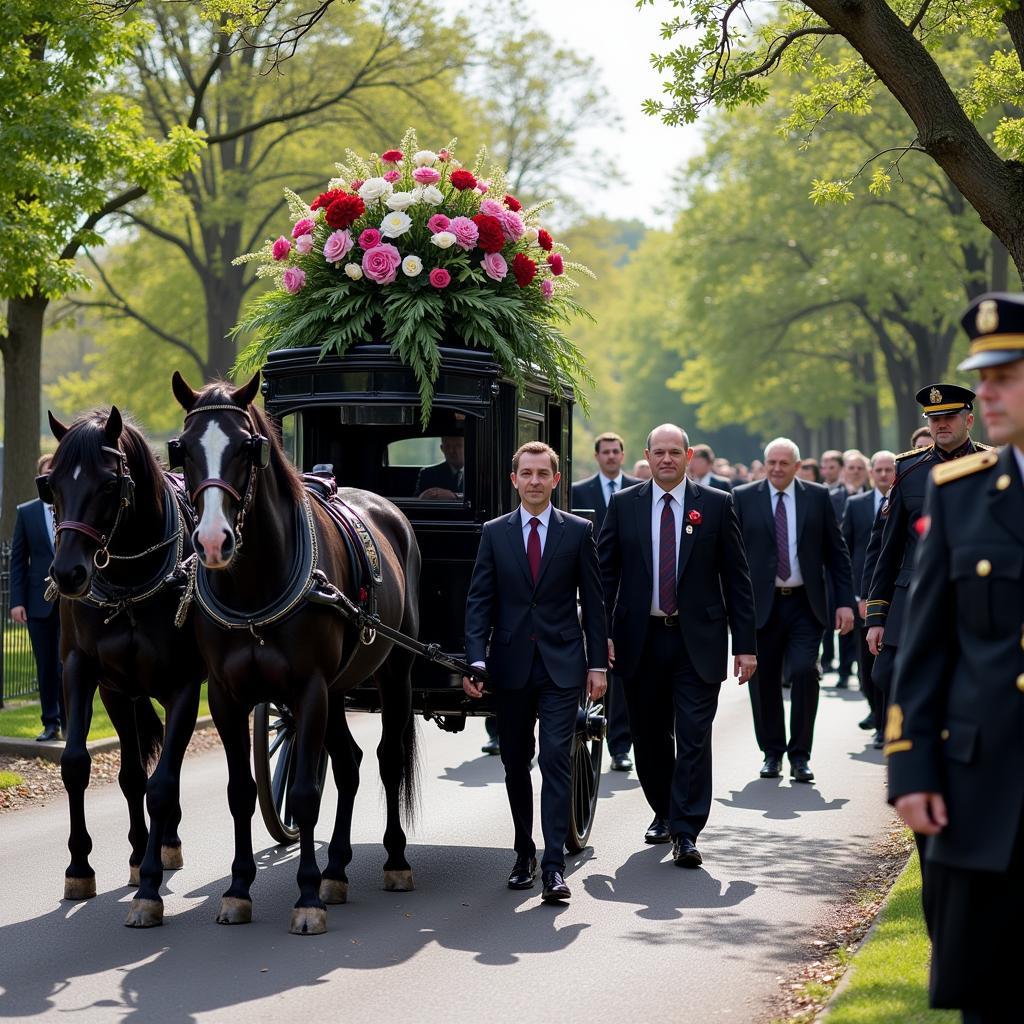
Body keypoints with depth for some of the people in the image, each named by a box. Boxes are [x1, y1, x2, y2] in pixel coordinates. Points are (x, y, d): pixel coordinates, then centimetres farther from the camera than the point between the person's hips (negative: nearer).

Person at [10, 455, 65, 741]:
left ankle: (69, 723, 5)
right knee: (45, 667, 6)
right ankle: (50, 724, 15)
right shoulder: (27, 513, 6)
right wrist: (17, 601, -3)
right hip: (39, 602, 2)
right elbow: (18, 559, 5)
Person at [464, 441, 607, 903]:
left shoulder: (578, 531, 3)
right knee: (515, 762, 10)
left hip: (562, 665, -2)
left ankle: (554, 866, -13)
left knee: (556, 759, -10)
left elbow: (593, 601, 3)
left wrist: (598, 663, -2)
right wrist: (475, 659, -9)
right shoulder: (494, 533, 6)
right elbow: (479, 601, 2)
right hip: (511, 665, 2)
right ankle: (524, 853, 25)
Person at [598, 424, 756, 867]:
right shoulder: (623, 505, 5)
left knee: (694, 739, -7)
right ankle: (663, 813, 31)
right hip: (640, 641, 2)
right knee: (649, 737, 11)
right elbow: (604, 573, 6)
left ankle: (685, 833, -4)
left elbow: (736, 577, 2)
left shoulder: (716, 505, 2)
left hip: (697, 642, -2)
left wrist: (745, 643, -2)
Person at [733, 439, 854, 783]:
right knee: (764, 682, 5)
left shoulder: (818, 496, 5)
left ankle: (800, 755, -1)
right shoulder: (743, 498, 3)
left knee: (804, 672, -13)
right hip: (761, 604, 0)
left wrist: (845, 601, -1)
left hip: (804, 604, 0)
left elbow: (836, 552, 6)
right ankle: (772, 752, 22)